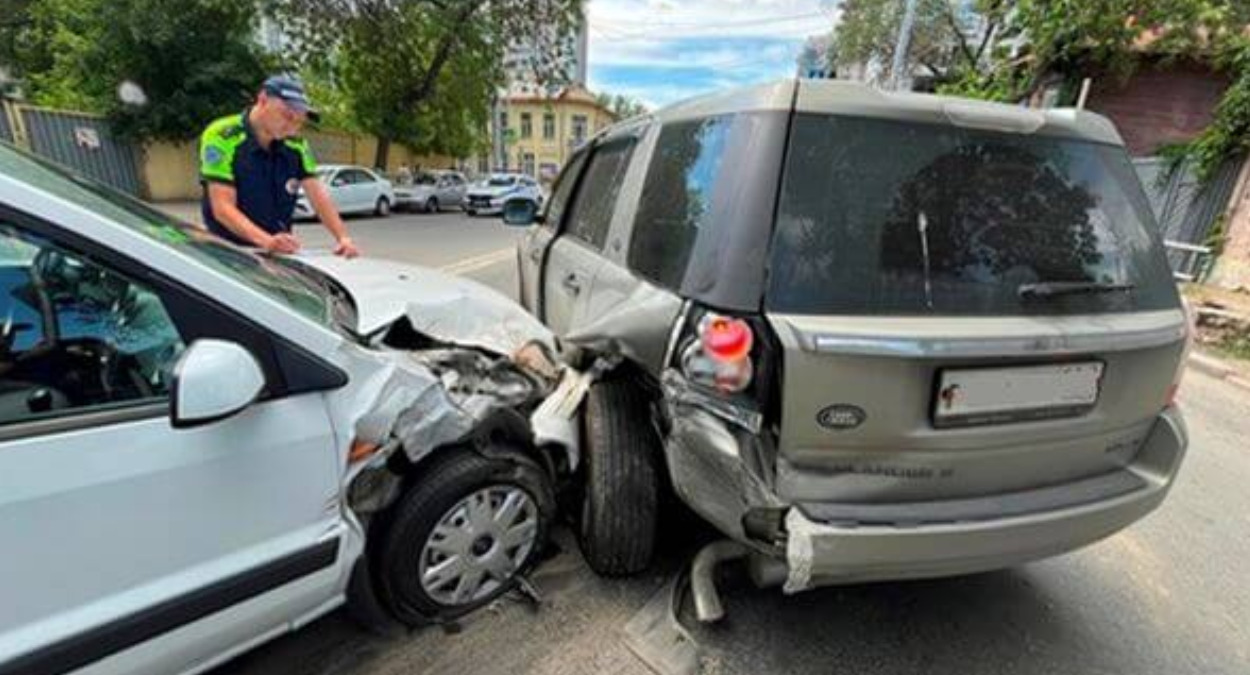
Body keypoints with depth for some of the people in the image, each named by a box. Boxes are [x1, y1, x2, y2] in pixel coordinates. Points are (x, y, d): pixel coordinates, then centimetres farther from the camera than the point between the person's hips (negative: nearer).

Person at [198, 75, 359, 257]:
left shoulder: (296, 145, 5)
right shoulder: (222, 137, -9)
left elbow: (319, 196, -2)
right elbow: (222, 208, -16)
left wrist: (343, 237, -19)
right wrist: (267, 241, -33)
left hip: (280, 253, 3)